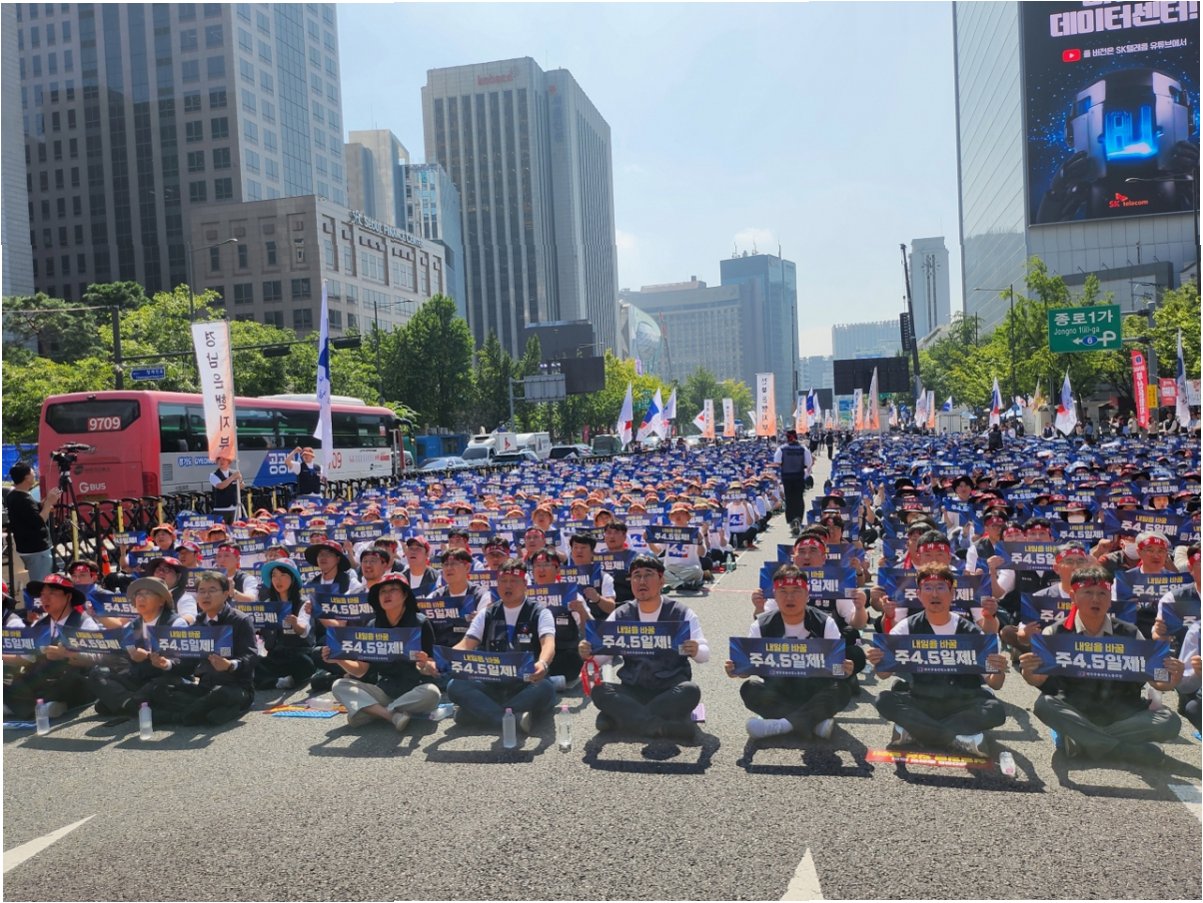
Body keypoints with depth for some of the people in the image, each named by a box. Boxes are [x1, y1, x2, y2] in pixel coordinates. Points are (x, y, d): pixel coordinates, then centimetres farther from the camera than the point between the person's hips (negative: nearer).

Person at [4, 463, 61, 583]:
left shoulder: (12, 495, 8)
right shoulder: (23, 500, -23)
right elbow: (39, 522, -28)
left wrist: (46, 500, 2)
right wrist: (49, 502, -21)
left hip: (29, 548, 10)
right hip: (37, 550, -10)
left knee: (36, 584, 18)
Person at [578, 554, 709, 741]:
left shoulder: (682, 614, -1)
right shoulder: (620, 615, 5)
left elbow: (705, 654, -7)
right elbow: (601, 655, 0)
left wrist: (696, 651, -32)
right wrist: (588, 654, -25)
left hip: (671, 691, -1)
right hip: (632, 692, 2)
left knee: (690, 691, -33)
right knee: (599, 691, -25)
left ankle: (621, 717, -27)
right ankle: (662, 725, -31)